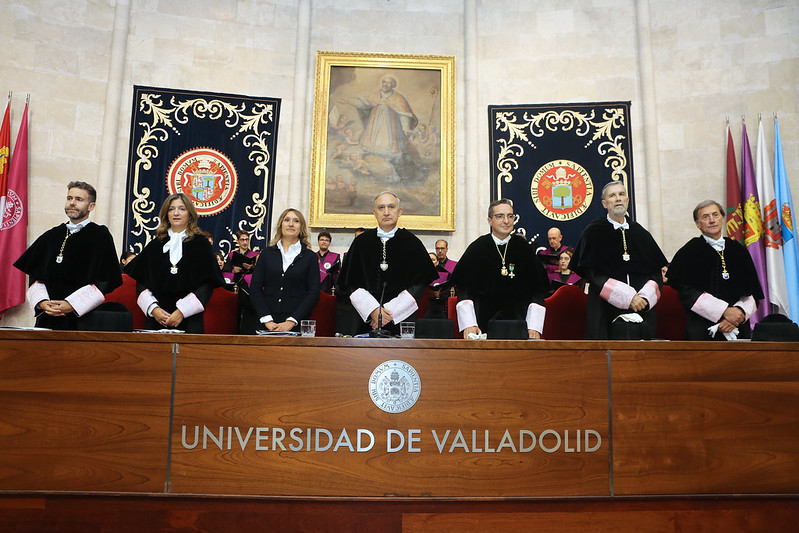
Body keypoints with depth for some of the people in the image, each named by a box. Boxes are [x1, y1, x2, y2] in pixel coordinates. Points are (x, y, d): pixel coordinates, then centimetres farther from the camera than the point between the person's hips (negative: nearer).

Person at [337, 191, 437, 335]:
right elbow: (349, 283, 3)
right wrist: (372, 310, -11)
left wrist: (391, 312, -11)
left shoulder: (411, 242, 2)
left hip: (401, 321, -1)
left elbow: (420, 283, -3)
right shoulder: (362, 241, 6)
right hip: (367, 321, 1)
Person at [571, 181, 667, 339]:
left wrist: (646, 297, -9)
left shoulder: (640, 233, 13)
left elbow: (656, 272, 11)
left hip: (642, 311, 4)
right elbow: (592, 274, -7)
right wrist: (628, 297, -15)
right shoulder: (593, 232, 1)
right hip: (607, 312, -4)